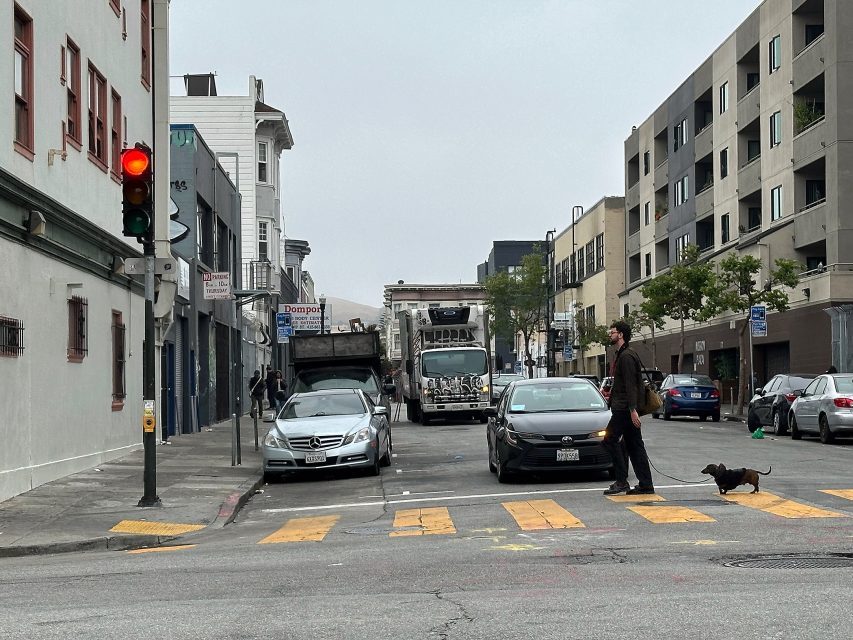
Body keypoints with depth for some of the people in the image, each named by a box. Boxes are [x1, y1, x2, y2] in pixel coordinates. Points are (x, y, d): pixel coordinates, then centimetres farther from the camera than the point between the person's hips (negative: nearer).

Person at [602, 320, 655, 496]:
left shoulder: (626, 356, -13)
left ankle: (621, 481, -7)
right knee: (634, 446, 8)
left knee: (610, 440, -8)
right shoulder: (622, 355, 20)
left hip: (624, 408, -10)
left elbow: (630, 385, -20)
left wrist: (632, 410, -24)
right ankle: (646, 485, 8)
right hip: (622, 407, 10)